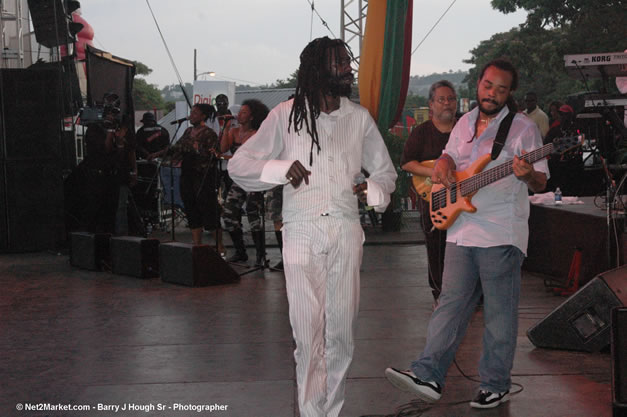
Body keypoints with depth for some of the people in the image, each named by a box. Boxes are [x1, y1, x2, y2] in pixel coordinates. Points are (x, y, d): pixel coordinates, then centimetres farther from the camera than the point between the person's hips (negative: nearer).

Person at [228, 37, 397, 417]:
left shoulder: (360, 117, 11)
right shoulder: (287, 114, 3)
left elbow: (386, 170, 21)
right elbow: (238, 165, 5)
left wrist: (374, 190, -2)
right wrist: (281, 168, -13)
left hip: (345, 231, 2)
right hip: (302, 232, -2)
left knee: (342, 331, 2)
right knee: (308, 332, -3)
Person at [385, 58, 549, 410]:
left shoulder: (523, 127, -3)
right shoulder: (465, 123, 15)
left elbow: (542, 183, -4)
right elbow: (450, 156, 28)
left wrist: (527, 175, -27)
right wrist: (443, 165, 4)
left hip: (502, 235, -5)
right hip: (461, 231, 5)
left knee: (500, 313, 1)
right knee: (451, 304, 3)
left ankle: (496, 385, 11)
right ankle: (429, 375, 1)